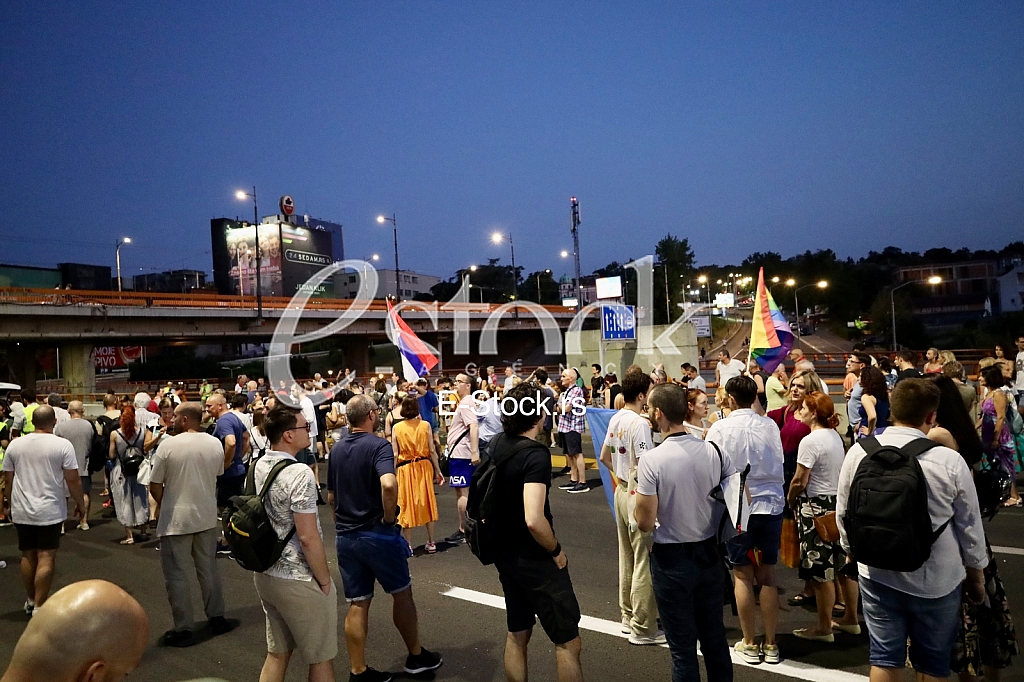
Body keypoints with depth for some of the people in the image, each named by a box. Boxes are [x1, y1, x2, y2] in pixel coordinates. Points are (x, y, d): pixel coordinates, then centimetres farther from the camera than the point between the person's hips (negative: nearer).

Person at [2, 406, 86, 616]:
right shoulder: (62, 445, -11)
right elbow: (73, 480, -10)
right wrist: (80, 503, 4)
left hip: (21, 511, 5)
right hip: (50, 511, -4)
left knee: (28, 556, 16)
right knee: (46, 558, 1)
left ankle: (30, 600, 29)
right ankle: (39, 607, 2)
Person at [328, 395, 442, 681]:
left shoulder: (336, 450, 6)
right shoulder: (379, 446, -16)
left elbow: (331, 496, 13)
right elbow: (388, 484, -34)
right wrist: (389, 518, -19)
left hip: (345, 536, 6)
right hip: (377, 534, -5)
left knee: (357, 604, 11)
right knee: (402, 593, 13)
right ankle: (416, 656, 28)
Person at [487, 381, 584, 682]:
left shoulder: (497, 445, 0)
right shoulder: (535, 454, -24)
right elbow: (533, 520, -33)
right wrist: (556, 550, -16)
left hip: (506, 555, 8)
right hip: (535, 560, -8)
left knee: (517, 634, 21)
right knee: (569, 642, 6)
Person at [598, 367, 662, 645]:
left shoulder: (616, 419, 6)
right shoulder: (640, 423, -20)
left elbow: (604, 456, 16)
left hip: (621, 491, 9)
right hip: (639, 496, -9)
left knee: (627, 558, 18)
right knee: (643, 562, 1)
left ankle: (628, 617, 30)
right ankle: (642, 628, 10)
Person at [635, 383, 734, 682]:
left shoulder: (651, 460, -20)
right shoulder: (714, 451, -6)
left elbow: (645, 523, -18)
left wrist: (640, 493, 0)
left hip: (671, 559, -4)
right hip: (709, 554, 5)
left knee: (683, 645, 10)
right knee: (715, 637, 19)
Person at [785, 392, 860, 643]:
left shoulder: (809, 441, -19)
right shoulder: (836, 436, 6)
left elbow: (800, 481, -18)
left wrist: (790, 499, -1)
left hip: (816, 506, -9)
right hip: (839, 503, 9)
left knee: (821, 570, 1)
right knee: (843, 564, 17)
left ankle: (824, 628, 12)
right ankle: (851, 619, 30)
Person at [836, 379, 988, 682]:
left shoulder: (859, 452, -11)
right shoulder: (950, 461, -17)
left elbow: (843, 513, 1)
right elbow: (970, 527, -5)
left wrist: (852, 549, 19)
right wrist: (977, 577, 12)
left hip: (877, 574, 1)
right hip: (936, 579, -1)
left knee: (884, 657, 13)